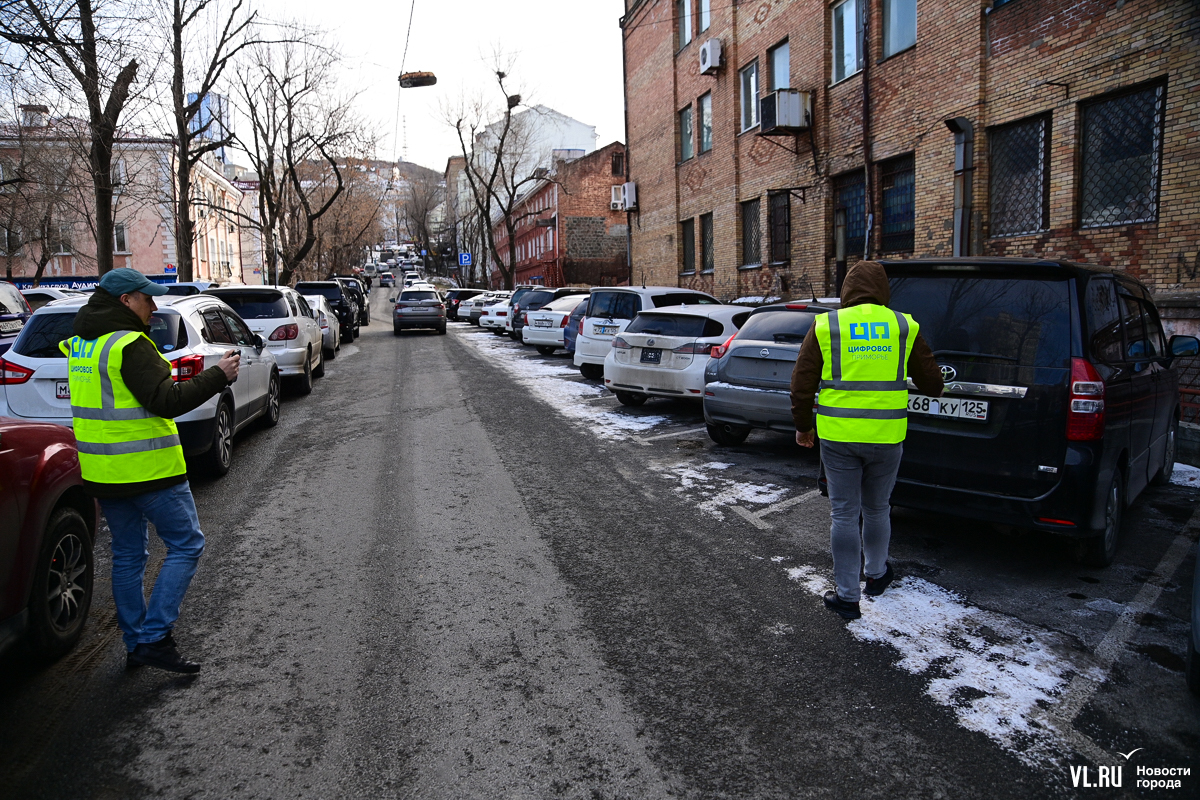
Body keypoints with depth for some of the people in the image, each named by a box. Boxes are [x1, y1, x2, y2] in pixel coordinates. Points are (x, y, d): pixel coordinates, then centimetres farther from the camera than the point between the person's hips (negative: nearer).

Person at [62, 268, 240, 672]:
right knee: (186, 545, 2)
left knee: (128, 555, 16)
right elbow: (166, 401, -23)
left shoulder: (81, 343, 12)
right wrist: (218, 375, -18)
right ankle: (154, 638, -2)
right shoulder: (130, 345, -17)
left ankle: (136, 644, 24)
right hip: (148, 469, -9)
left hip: (102, 470, 9)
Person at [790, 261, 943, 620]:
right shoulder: (904, 326, 1)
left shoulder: (825, 326, -3)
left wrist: (802, 426, 11)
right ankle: (876, 574, 40)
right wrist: (933, 388, 33)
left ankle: (847, 596, 13)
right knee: (877, 510, 21)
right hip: (886, 437, 2)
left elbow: (802, 384, -2)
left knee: (844, 514, 7)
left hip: (838, 436, -2)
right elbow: (930, 381, 9)